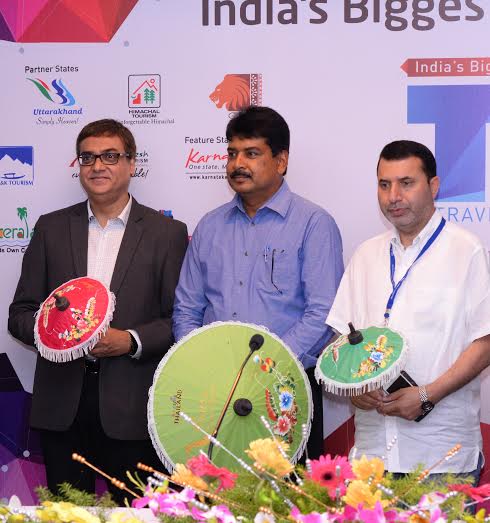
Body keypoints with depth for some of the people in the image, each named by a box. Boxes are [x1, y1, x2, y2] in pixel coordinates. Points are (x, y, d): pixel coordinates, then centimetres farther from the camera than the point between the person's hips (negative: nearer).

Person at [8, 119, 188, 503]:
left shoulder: (167, 233, 3)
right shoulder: (52, 228, 9)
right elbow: (20, 314, 9)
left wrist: (131, 341, -15)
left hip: (132, 410, -2)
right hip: (62, 403, 2)